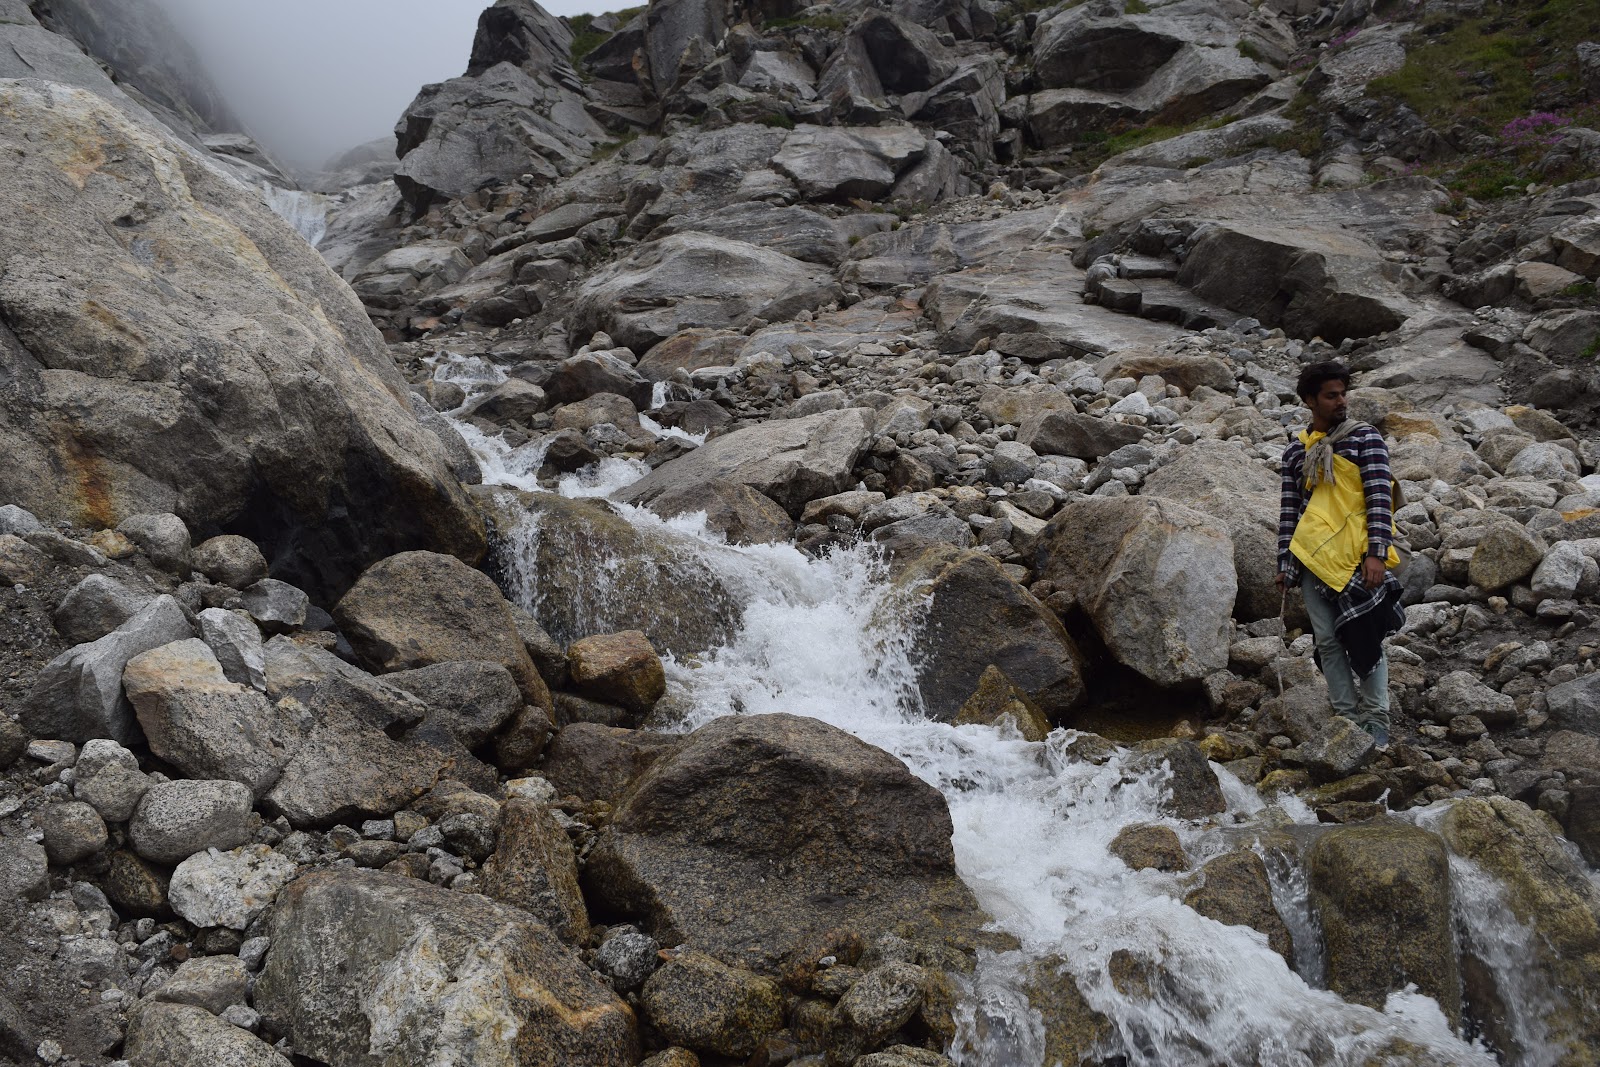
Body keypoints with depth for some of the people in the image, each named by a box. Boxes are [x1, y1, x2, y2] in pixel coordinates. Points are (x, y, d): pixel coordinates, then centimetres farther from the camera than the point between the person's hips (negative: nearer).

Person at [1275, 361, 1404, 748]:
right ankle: (1347, 718, 15)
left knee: (1365, 640, -1)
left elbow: (1379, 497, -5)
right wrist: (1284, 564, 9)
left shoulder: (1365, 437, 3)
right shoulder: (1295, 452, 13)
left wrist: (1376, 553, -14)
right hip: (1312, 559, 3)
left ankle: (1375, 720, 10)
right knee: (1328, 641, 5)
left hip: (1356, 557, -3)